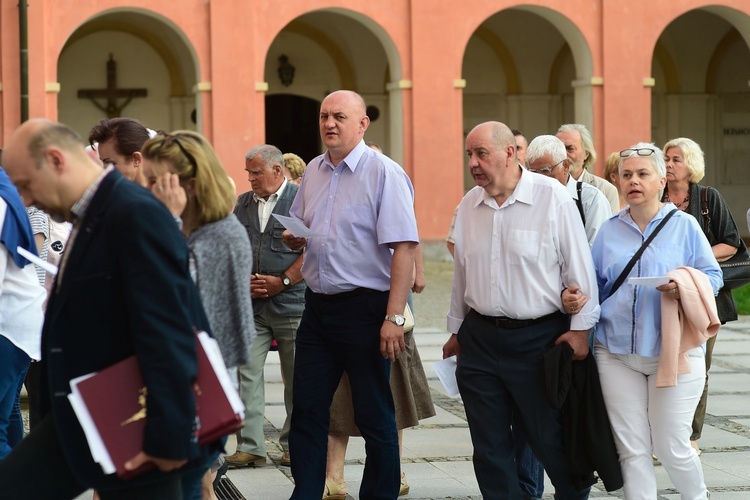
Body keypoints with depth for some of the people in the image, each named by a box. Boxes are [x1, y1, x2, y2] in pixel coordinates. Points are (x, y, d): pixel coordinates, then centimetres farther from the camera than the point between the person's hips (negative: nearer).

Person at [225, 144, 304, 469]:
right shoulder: (243, 204, 13)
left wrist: (283, 281, -12)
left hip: (291, 303, -4)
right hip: (250, 305, 4)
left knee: (296, 379, 4)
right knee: (246, 374, -1)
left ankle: (293, 445, 14)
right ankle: (250, 447, 3)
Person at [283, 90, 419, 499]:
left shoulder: (384, 173, -11)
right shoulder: (314, 171, 11)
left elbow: (404, 249, -18)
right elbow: (299, 231, 25)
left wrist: (394, 317, -24)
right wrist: (293, 238, 0)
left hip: (364, 308, -7)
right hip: (318, 307, 7)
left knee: (375, 418, 3)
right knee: (306, 411, 8)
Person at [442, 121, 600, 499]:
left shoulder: (552, 197, -9)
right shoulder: (468, 205, 7)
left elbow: (579, 266, -6)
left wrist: (580, 327, -8)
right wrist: (456, 330, 20)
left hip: (539, 338, -5)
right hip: (480, 337, 5)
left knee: (551, 439, 2)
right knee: (489, 447, 8)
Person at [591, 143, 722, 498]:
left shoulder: (684, 225, 2)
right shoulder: (609, 231, 11)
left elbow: (713, 276, 1)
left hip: (673, 350, -3)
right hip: (616, 352, 3)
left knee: (672, 447, 0)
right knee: (631, 449, 2)